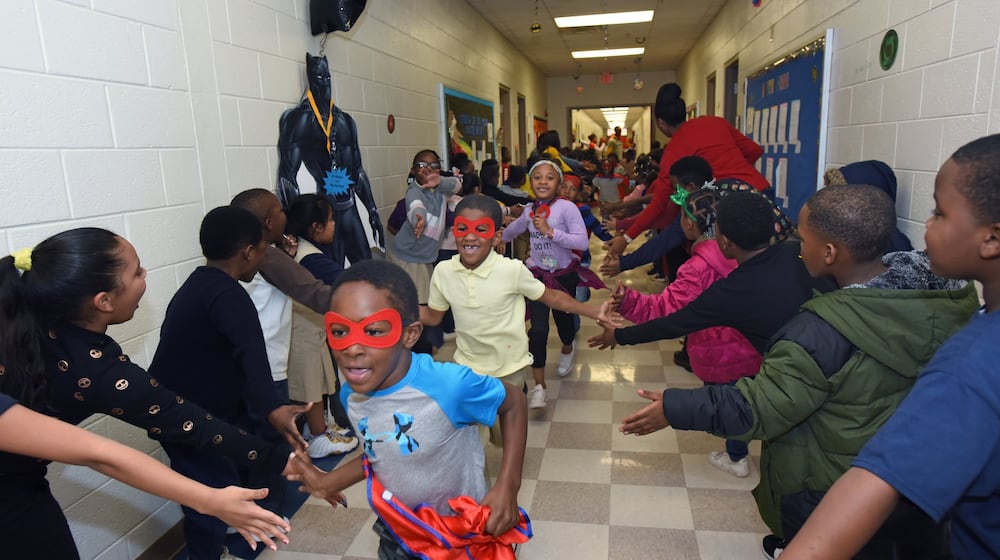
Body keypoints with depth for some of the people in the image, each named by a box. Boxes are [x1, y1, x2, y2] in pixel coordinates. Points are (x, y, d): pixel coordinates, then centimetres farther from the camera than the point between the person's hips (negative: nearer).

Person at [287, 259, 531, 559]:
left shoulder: (449, 384, -32)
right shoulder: (351, 395, -13)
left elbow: (513, 402, -16)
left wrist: (508, 486, -20)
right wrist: (329, 482, 4)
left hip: (464, 535, -4)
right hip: (397, 536, 4)